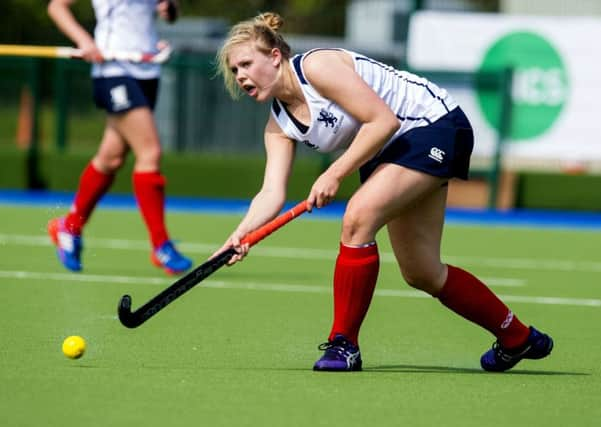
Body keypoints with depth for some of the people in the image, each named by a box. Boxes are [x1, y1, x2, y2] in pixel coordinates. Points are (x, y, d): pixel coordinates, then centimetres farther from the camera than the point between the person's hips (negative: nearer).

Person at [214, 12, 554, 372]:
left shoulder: (315, 66, -22)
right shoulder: (280, 124, 3)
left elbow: (383, 121, -25)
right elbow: (272, 192, -7)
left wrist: (335, 174, -25)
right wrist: (241, 234, -24)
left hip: (436, 125, -10)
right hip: (393, 151, 10)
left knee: (358, 217, -27)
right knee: (422, 274, 10)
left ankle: (343, 344, -17)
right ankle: (518, 338, 29)